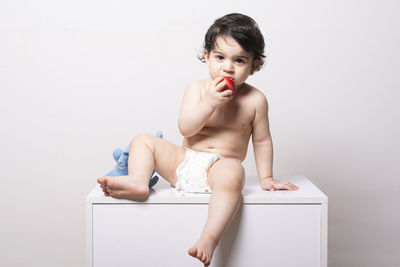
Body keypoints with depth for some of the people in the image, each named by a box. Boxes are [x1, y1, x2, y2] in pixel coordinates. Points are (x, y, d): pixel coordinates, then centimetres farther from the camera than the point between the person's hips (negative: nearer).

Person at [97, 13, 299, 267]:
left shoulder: (254, 99, 0)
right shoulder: (198, 88, 3)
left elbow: (262, 141, 9)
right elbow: (185, 128, -8)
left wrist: (266, 177, 8)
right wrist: (209, 103, -20)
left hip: (222, 165, -4)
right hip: (184, 161, 4)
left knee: (232, 174, -39)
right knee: (143, 140, -4)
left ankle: (210, 237, -43)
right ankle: (138, 181, -28)